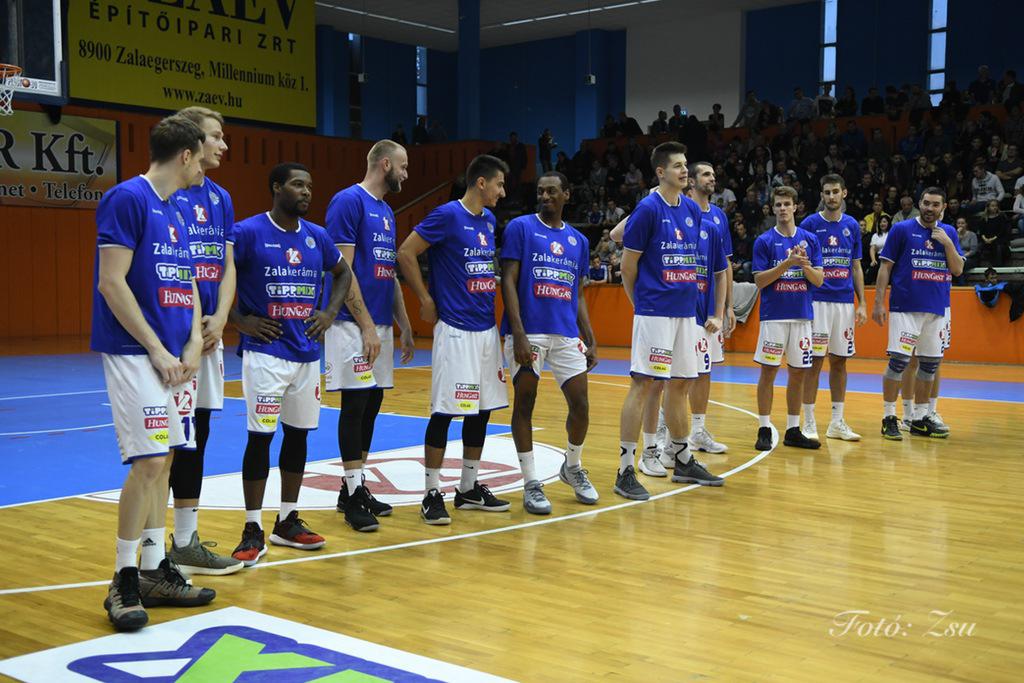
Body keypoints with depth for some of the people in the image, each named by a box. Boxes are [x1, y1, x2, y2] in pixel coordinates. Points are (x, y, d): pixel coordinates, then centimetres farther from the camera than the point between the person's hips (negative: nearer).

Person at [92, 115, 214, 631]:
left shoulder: (175, 211, 16)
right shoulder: (126, 198, -10)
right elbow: (111, 283, -15)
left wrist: (193, 345, 2)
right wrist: (158, 350, -15)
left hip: (174, 356, 8)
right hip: (136, 352, -8)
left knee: (161, 462, 10)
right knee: (148, 462, -10)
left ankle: (155, 573, 18)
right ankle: (123, 582, 2)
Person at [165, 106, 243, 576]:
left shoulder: (220, 198, 14)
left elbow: (228, 267, 13)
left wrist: (219, 319, -2)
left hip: (208, 333, 7)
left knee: (195, 438, 12)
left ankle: (186, 542, 21)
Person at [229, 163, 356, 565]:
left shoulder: (317, 236, 8)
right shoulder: (247, 232, -9)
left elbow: (343, 273, 24)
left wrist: (330, 312, 10)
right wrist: (239, 321, -12)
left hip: (306, 351, 6)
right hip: (265, 351, -6)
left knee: (298, 434, 11)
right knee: (260, 436, -5)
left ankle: (288, 521, 22)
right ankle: (253, 530, 4)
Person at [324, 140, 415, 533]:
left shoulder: (386, 212, 17)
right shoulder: (348, 201, -10)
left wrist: (404, 327, 18)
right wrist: (367, 325, -19)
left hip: (381, 324, 9)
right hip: (353, 324, -9)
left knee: (371, 404, 10)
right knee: (356, 404, -5)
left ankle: (355, 488, 19)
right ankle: (353, 494, 2)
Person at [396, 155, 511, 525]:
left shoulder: (489, 219, 12)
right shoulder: (447, 215, -12)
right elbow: (406, 253, -13)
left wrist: (490, 309, 16)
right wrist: (426, 301, -10)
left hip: (486, 328, 8)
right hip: (455, 329, -8)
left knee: (482, 409, 11)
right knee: (445, 411, -4)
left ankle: (469, 489, 22)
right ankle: (432, 493, 5)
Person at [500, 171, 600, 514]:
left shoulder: (578, 240, 15)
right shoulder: (520, 228, 0)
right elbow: (508, 281, -6)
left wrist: (590, 340, 11)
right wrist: (519, 334, -16)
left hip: (567, 334, 4)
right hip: (528, 331, -4)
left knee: (580, 406, 4)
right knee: (524, 405, 1)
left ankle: (573, 467, 28)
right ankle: (531, 483, 11)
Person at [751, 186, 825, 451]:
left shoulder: (810, 239, 7)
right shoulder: (764, 241, -1)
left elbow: (819, 280, 4)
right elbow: (760, 281, -7)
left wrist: (804, 264, -15)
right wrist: (787, 262, -17)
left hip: (802, 315, 3)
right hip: (774, 315, -3)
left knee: (799, 372, 7)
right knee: (768, 371, -1)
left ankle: (793, 430, 16)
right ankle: (764, 430, 6)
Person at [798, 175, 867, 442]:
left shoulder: (852, 225, 10)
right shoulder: (810, 223, -3)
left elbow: (856, 268, 13)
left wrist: (862, 303, 7)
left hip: (845, 302, 4)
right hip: (817, 301, -4)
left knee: (839, 360, 8)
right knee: (814, 361, -3)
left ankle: (837, 422, 15)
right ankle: (809, 423, 4)